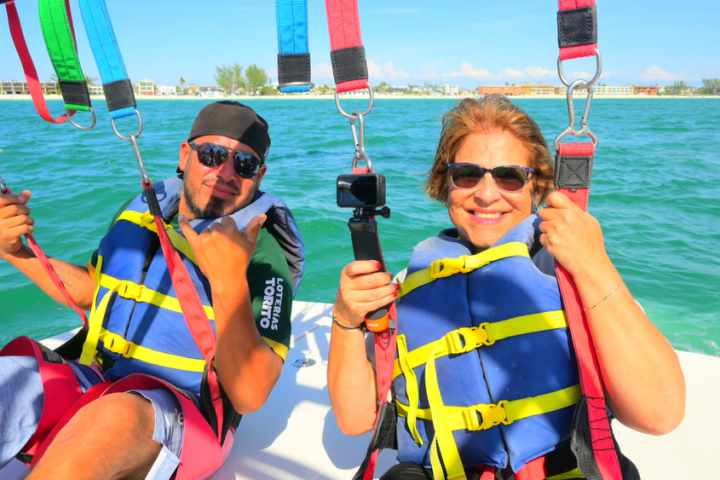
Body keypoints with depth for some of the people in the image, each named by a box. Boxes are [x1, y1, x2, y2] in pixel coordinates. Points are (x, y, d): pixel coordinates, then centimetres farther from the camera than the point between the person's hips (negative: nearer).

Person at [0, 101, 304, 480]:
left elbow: (250, 398, -23)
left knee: (111, 420, -38)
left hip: (181, 415, -5)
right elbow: (90, 290, 22)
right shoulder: (140, 209, 6)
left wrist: (229, 280, -34)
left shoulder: (262, 254, -14)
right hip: (93, 380, 6)